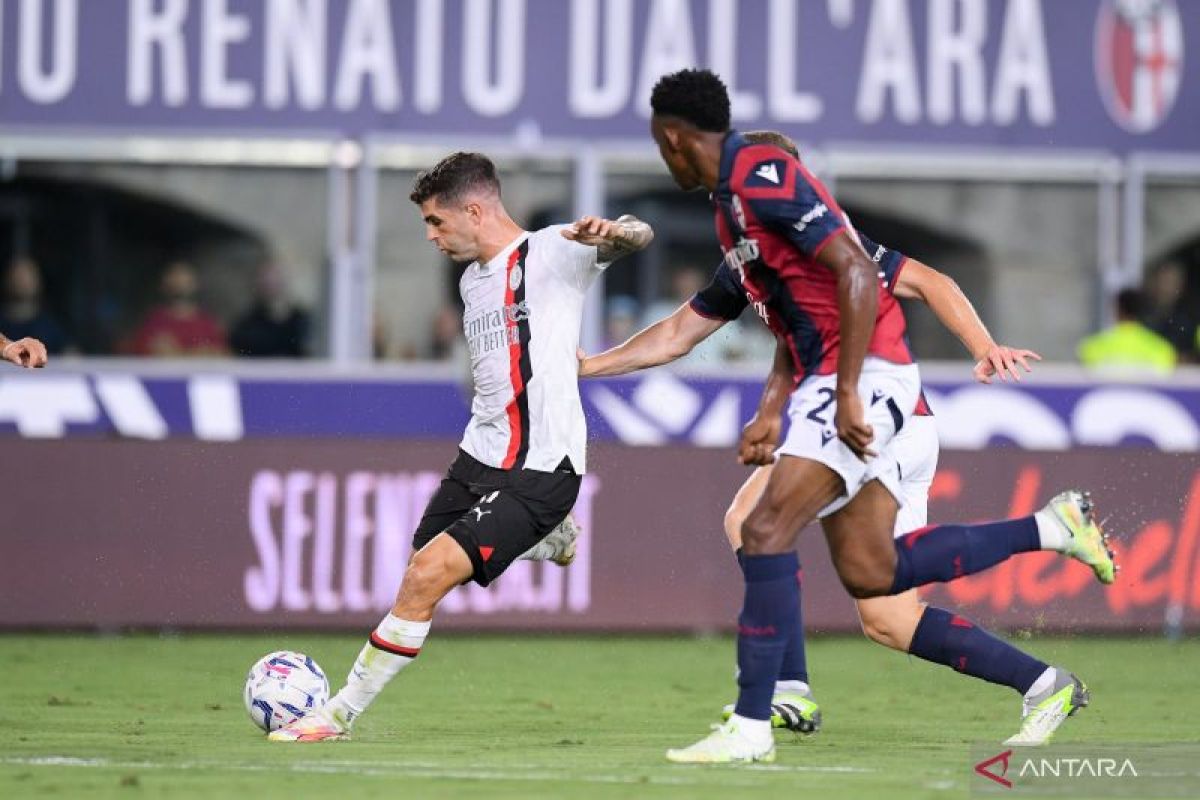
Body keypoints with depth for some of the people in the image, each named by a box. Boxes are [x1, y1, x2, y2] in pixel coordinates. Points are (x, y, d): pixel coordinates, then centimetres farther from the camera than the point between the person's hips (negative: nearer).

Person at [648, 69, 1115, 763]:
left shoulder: (762, 177, -14)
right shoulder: (734, 194, 17)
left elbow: (857, 273, -21)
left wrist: (847, 393, -24)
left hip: (865, 372, -10)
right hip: (835, 378, 10)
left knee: (767, 531, -17)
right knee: (868, 572, 6)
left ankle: (751, 727, -16)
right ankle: (1053, 528, 15)